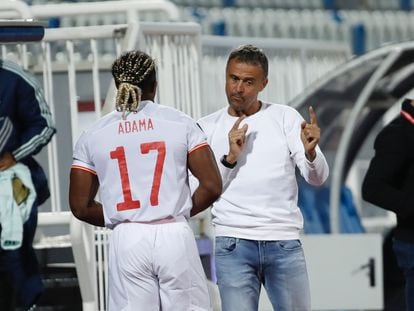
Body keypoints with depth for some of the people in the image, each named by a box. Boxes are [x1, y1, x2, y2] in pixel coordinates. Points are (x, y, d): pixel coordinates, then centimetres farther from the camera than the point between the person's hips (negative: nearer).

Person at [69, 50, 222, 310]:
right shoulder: (181, 123, 2)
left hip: (127, 240, 1)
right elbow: (212, 186, -1)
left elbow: (81, 206, 8)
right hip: (174, 237, -1)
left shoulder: (93, 135, 6)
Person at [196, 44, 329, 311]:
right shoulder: (207, 127, 9)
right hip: (233, 244, 0)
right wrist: (230, 158, -10)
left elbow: (317, 178, 1)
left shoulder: (285, 117, 8)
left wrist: (310, 152, -20)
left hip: (284, 242, 0)